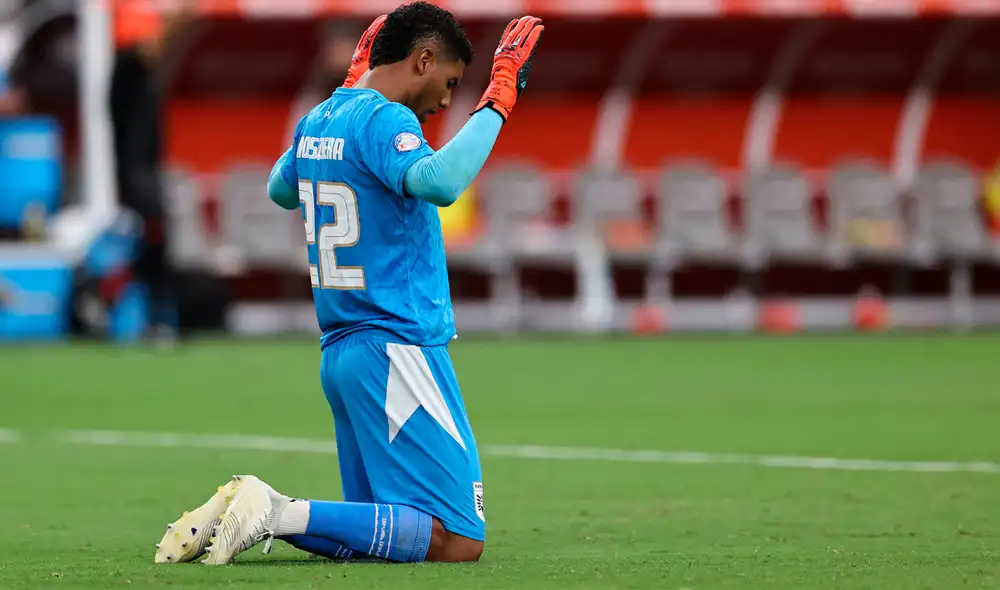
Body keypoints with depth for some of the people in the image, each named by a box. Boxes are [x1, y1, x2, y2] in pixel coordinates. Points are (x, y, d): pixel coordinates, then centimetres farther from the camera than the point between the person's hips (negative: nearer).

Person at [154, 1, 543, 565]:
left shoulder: (317, 121, 14)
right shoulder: (383, 119, -13)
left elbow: (280, 190, 36)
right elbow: (436, 181, -33)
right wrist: (496, 104, -25)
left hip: (339, 351, 10)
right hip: (397, 348, -10)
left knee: (381, 531, 17)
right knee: (458, 540, -12)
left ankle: (242, 510, 1)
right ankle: (283, 514, -19)